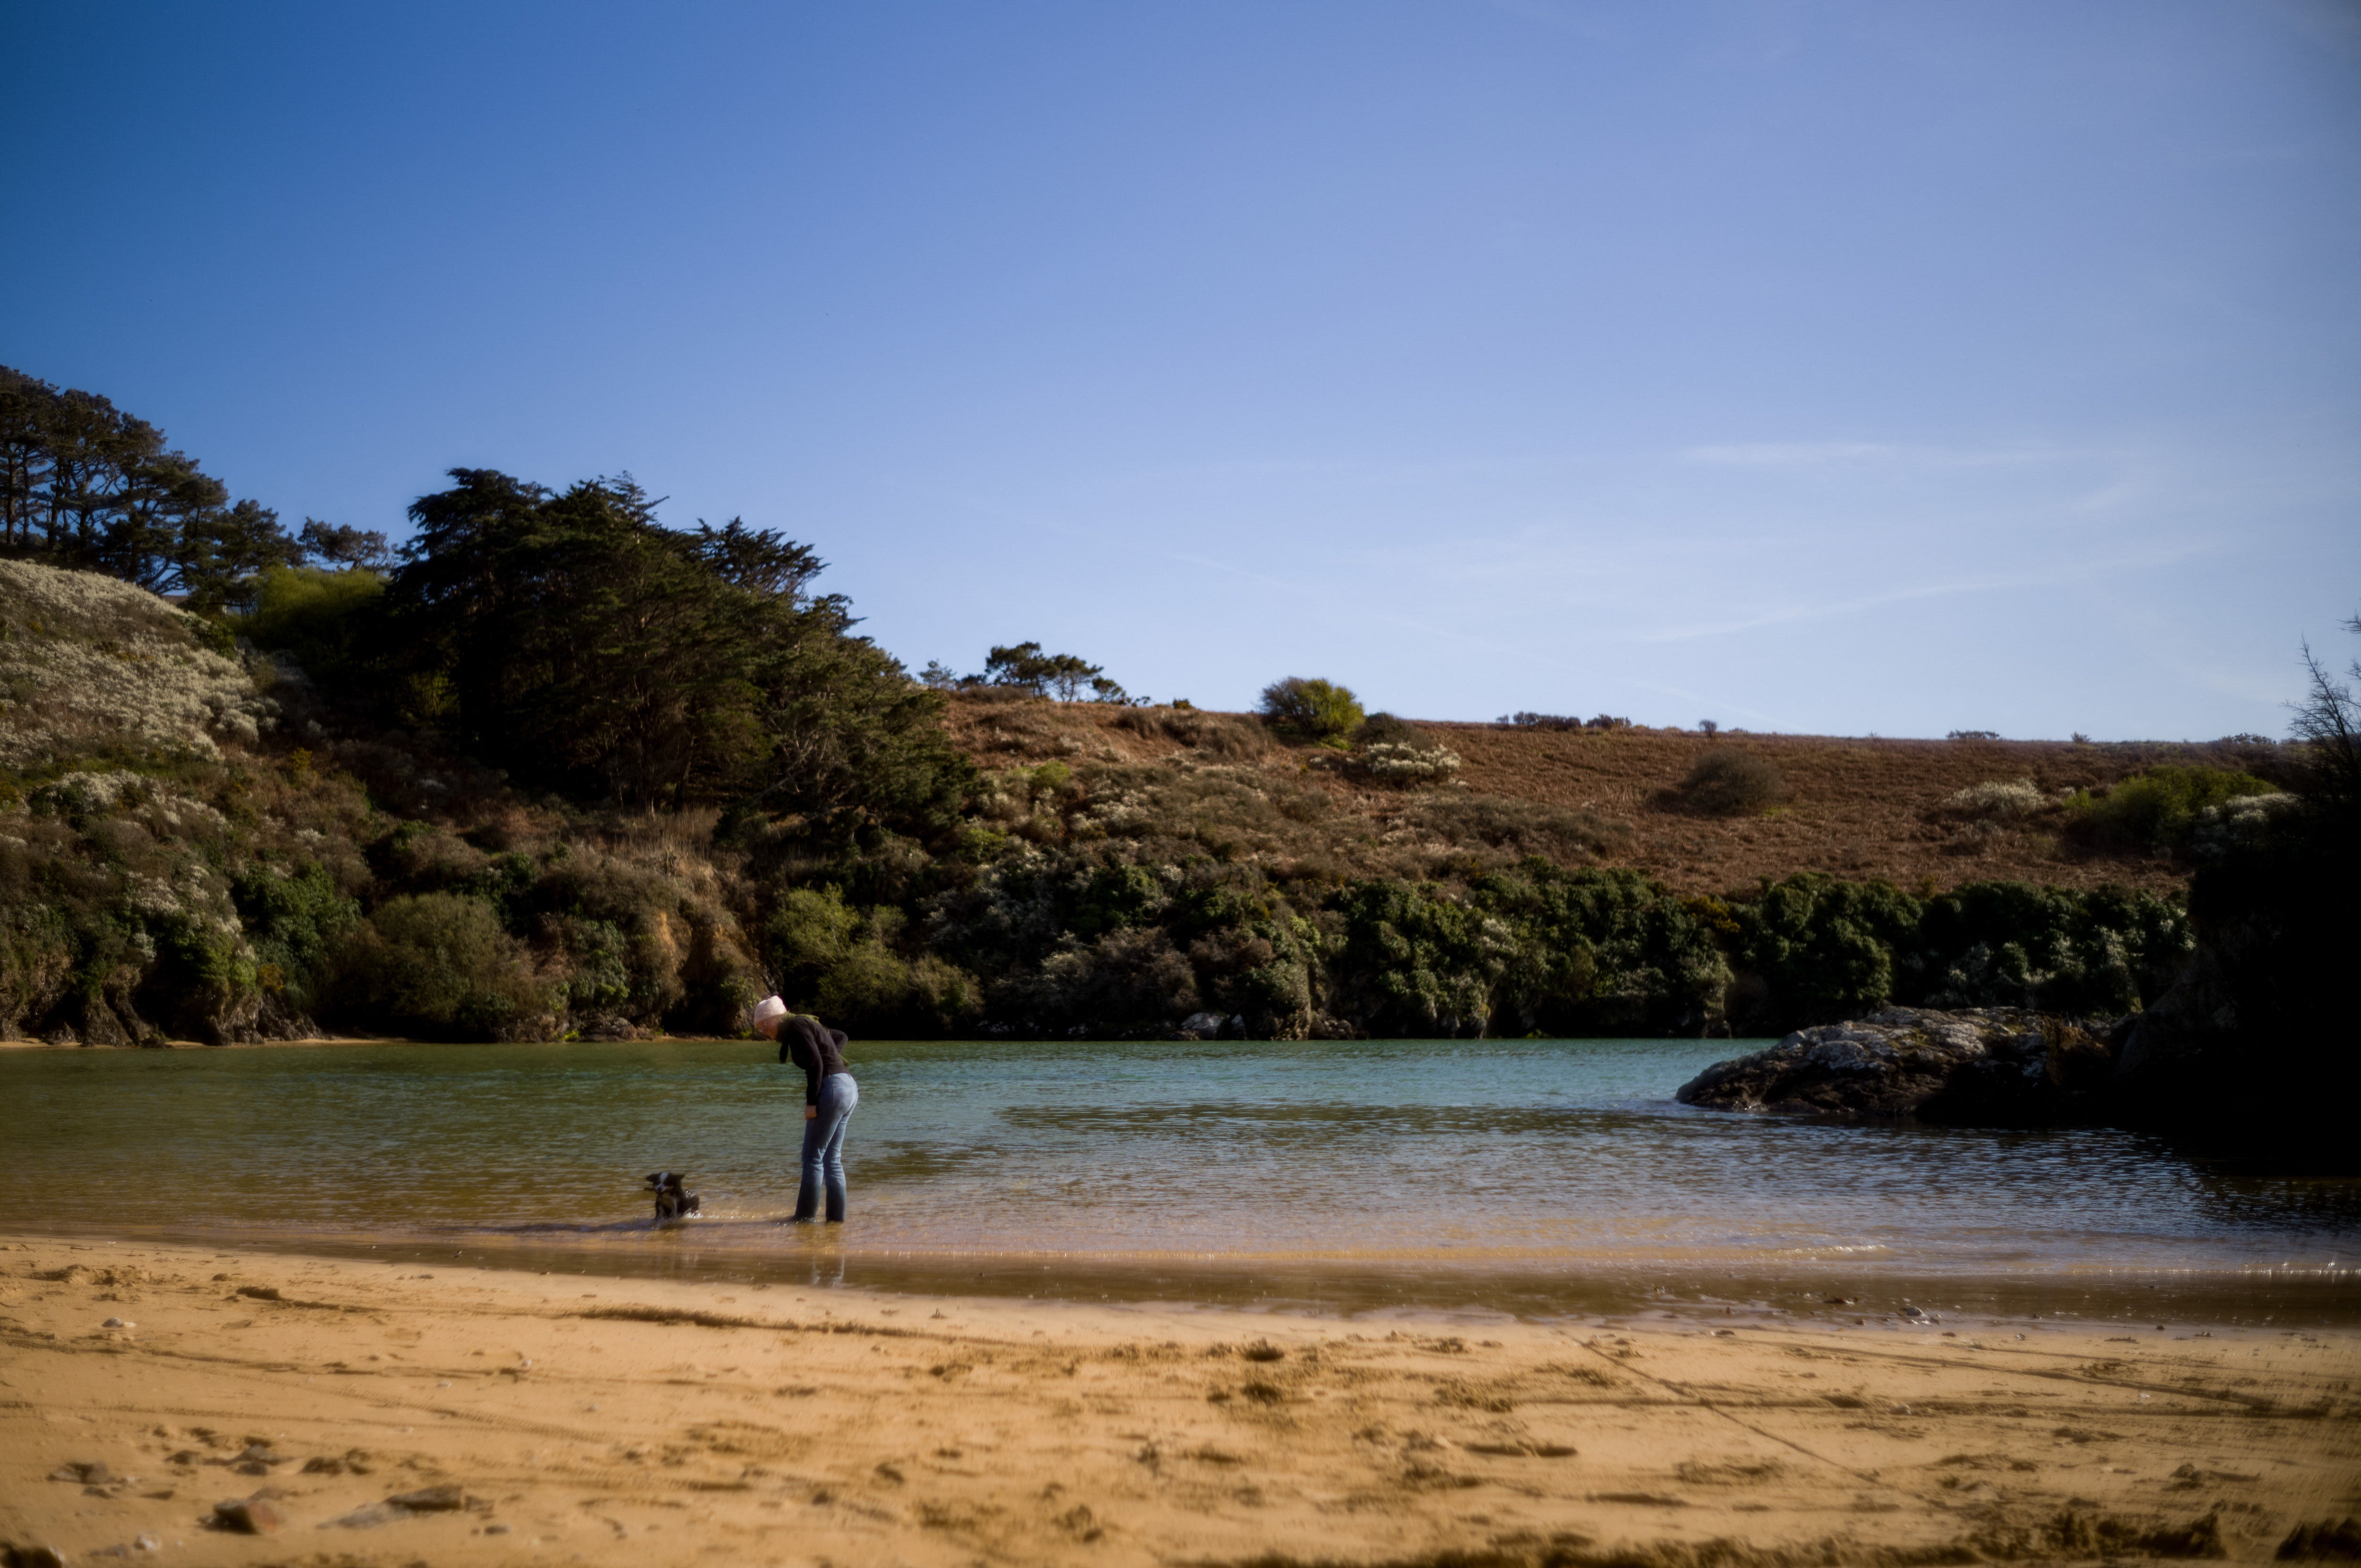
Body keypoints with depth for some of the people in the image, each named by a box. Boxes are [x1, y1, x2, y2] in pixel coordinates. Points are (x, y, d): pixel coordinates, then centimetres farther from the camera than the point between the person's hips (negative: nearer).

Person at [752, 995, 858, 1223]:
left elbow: (815, 1063, -18)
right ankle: (837, 1217, 12)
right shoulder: (807, 1024, 20)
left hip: (832, 1088, -10)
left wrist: (811, 1102, -16)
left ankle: (805, 1217, 1)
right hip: (849, 1087, 10)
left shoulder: (796, 1027, -9)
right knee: (832, 1160, 12)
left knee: (813, 1158, -3)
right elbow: (840, 1037, 32)